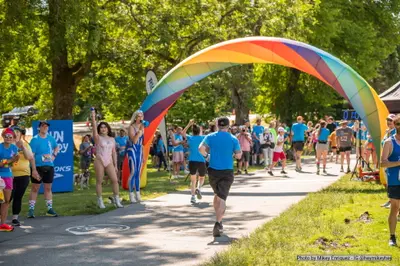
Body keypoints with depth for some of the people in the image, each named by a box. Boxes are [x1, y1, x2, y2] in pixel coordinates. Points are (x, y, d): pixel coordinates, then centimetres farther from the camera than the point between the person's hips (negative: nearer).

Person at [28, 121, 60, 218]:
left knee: (48, 188, 11)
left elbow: (56, 147, 26)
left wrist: (54, 155, 5)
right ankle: (31, 210, 6)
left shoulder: (51, 138, 6)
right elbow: (31, 155, -14)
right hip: (38, 167, -5)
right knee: (35, 188, 0)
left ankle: (50, 209, 17)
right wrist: (34, 170, -19)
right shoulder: (35, 139, -10)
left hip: (49, 167, 5)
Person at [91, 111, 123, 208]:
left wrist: (115, 165, 11)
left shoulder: (112, 139, 12)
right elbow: (94, 128, -16)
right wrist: (93, 117, -29)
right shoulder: (98, 138, 1)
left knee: (115, 180, -4)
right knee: (99, 181, 0)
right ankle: (100, 201, 7)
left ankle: (117, 200, 3)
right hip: (99, 161, -3)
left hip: (109, 162, 4)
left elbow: (114, 152, 14)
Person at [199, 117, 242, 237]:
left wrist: (206, 155, 3)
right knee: (222, 198, -6)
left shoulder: (210, 137, -2)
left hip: (213, 170, 2)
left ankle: (219, 220, 28)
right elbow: (238, 155, -3)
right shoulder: (233, 139, -2)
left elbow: (201, 148, -16)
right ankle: (218, 223, -24)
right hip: (227, 172, -2)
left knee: (217, 195, 23)